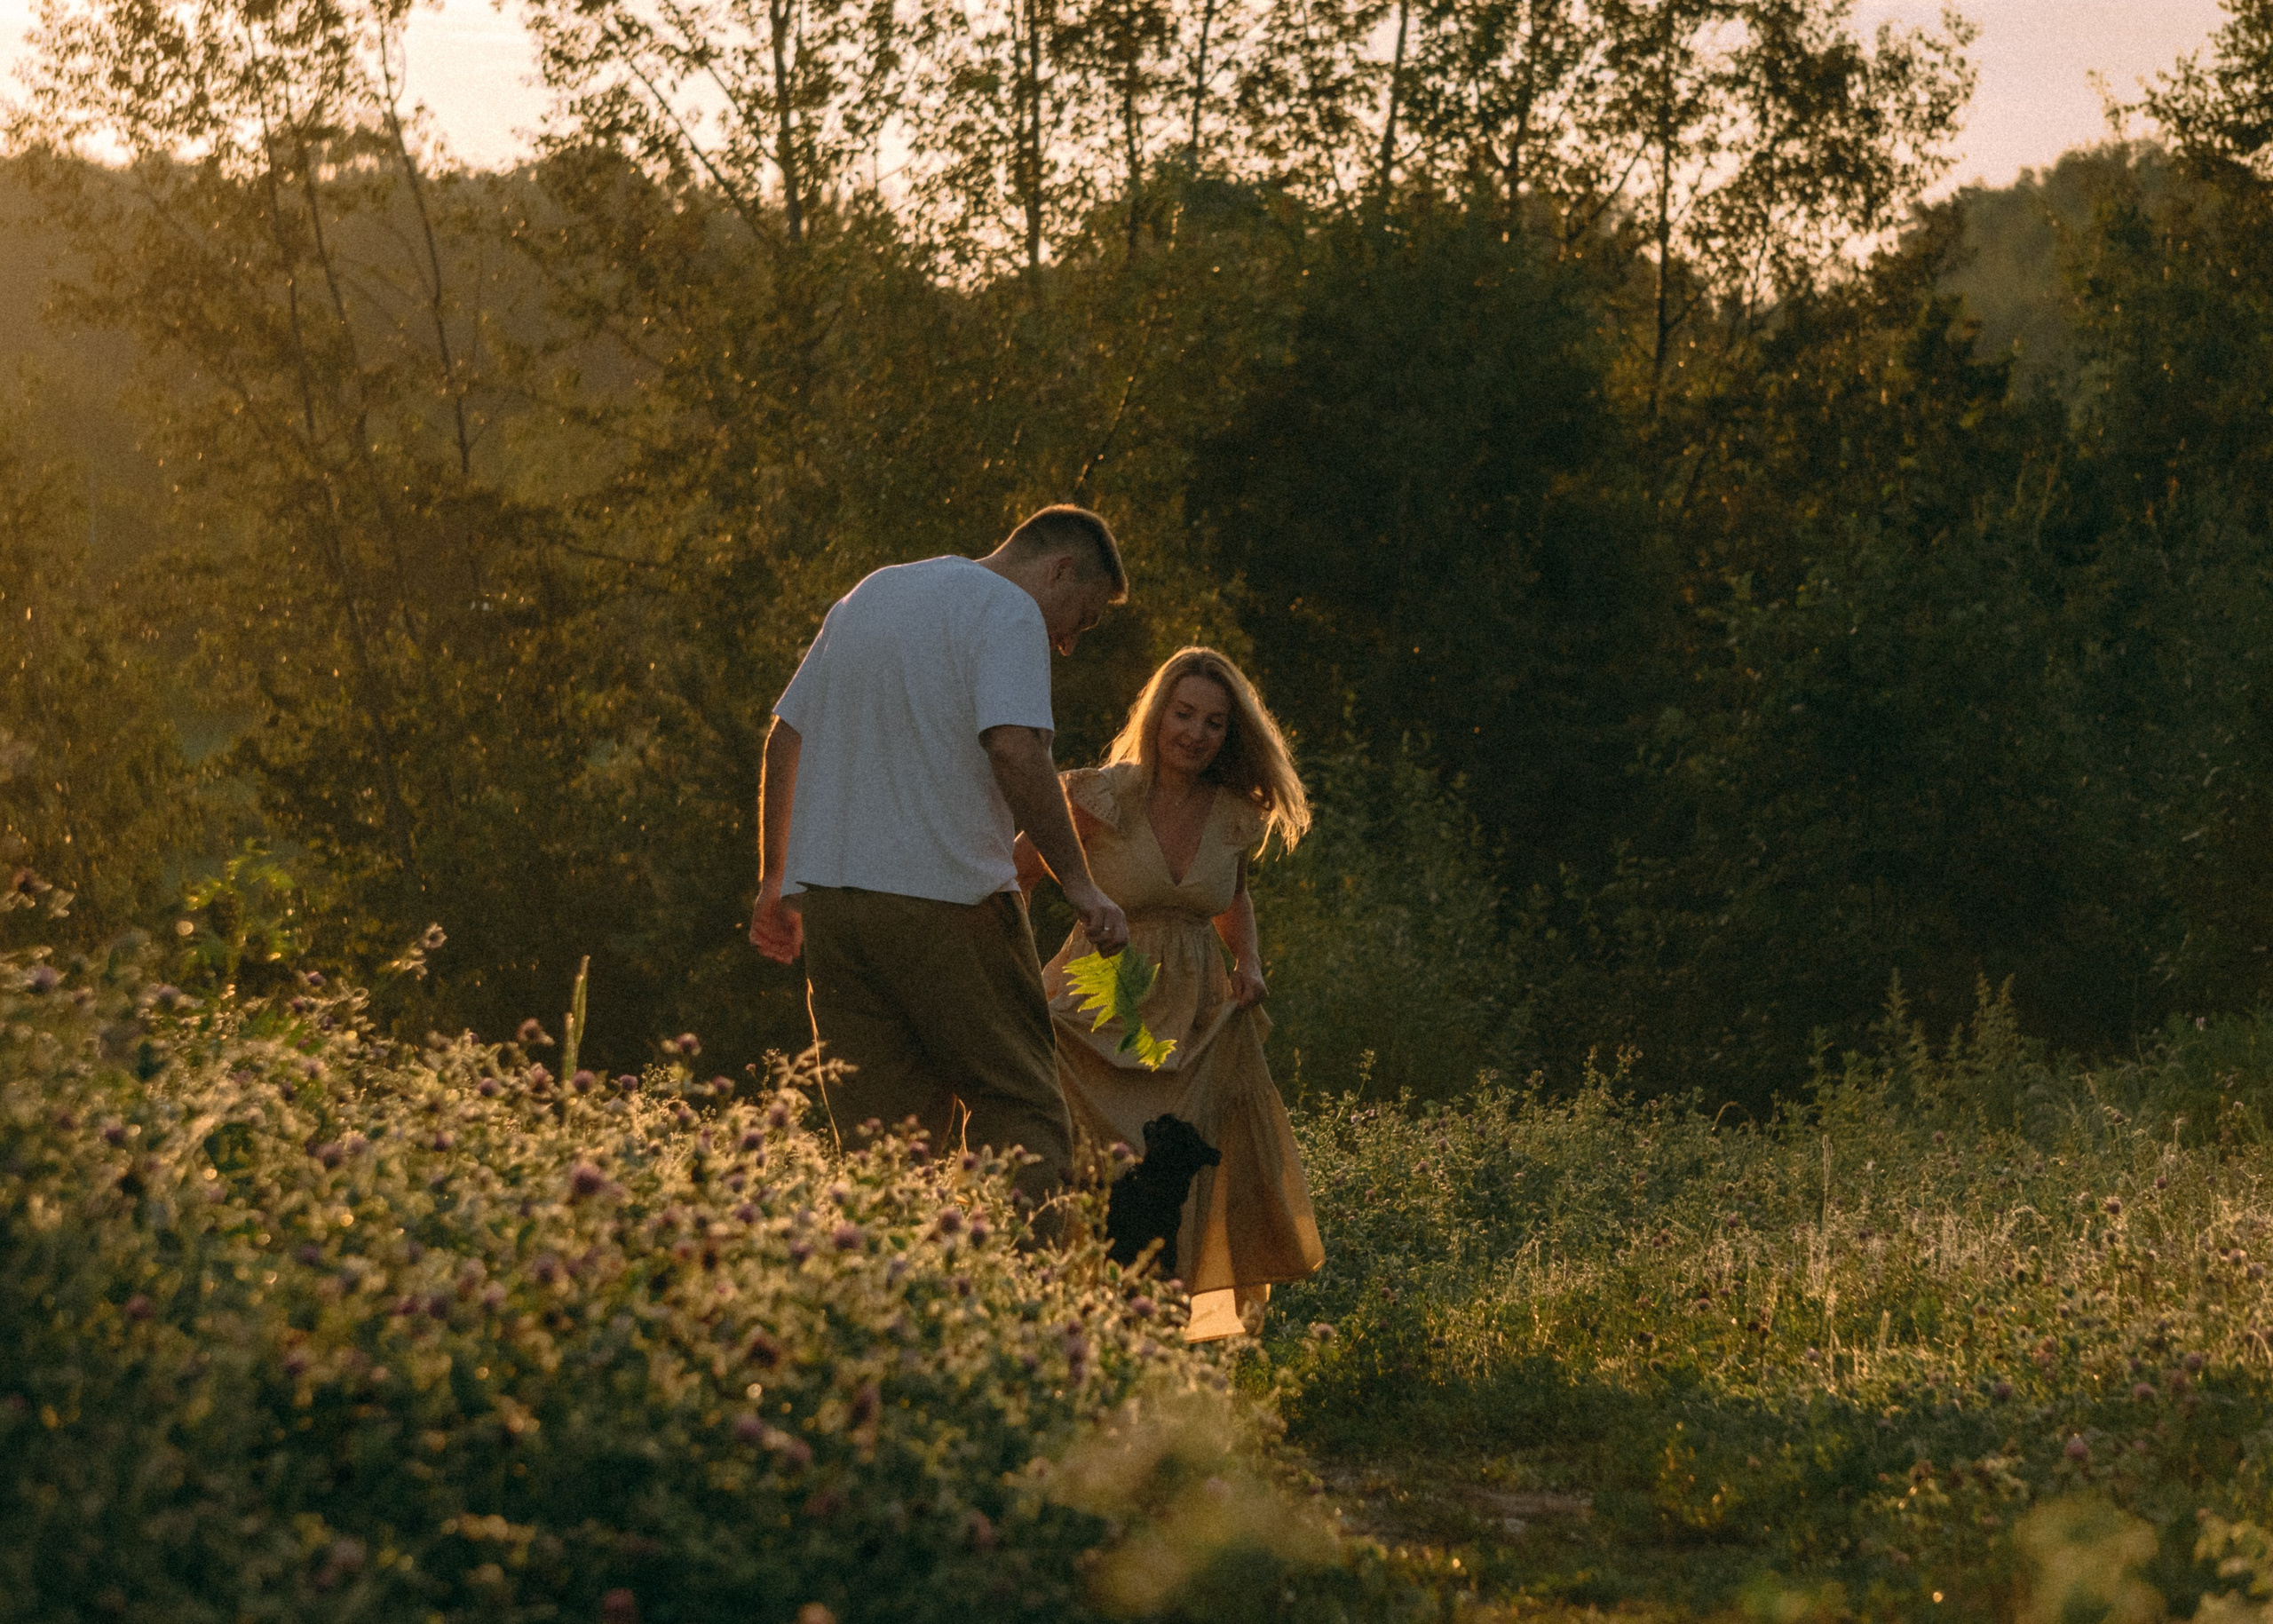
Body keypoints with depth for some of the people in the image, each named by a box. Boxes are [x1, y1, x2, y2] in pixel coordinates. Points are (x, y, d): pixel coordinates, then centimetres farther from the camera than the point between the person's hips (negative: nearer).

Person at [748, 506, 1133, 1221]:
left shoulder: (869, 594, 22)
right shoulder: (1008, 612, -4)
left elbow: (785, 738, 22)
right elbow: (1014, 748, -19)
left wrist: (776, 881, 27)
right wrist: (1079, 885, -17)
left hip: (825, 894, 7)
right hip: (947, 895, -7)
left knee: (879, 1129, 6)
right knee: (1019, 1109, -2)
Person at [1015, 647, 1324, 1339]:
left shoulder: (1236, 818, 5)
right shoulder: (1097, 798, -9)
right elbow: (1010, 881, -1)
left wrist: (1249, 964, 8)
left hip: (1197, 1019, 4)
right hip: (1101, 1015, -4)